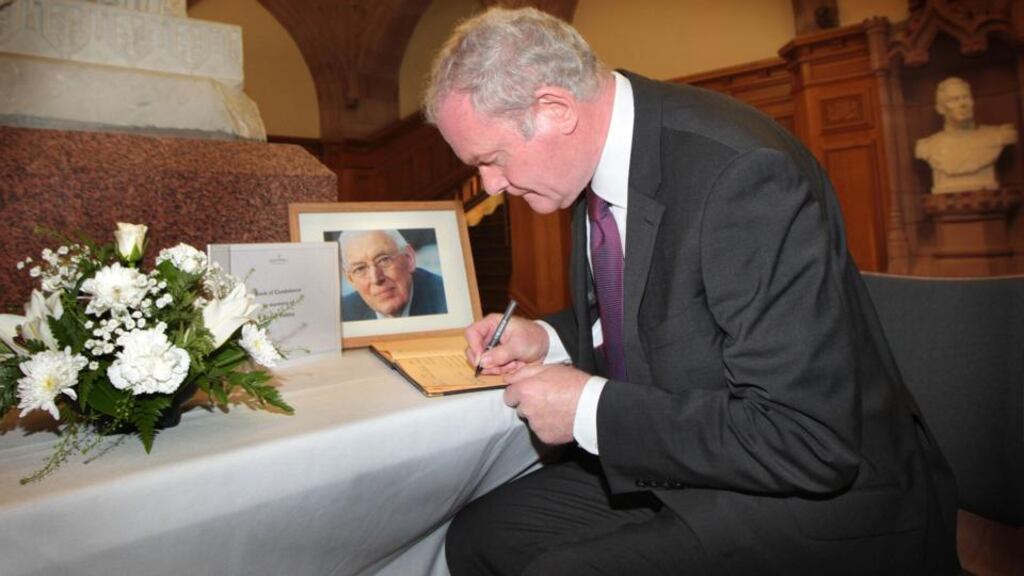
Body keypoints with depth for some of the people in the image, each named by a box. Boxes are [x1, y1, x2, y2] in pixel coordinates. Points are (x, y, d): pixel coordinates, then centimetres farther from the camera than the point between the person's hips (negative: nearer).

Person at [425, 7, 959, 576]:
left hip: (814, 501, -7)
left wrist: (589, 408, -23)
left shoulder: (743, 175, -27)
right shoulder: (602, 156, -1)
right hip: (669, 466, 8)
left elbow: (810, 442, -27)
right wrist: (547, 338, -3)